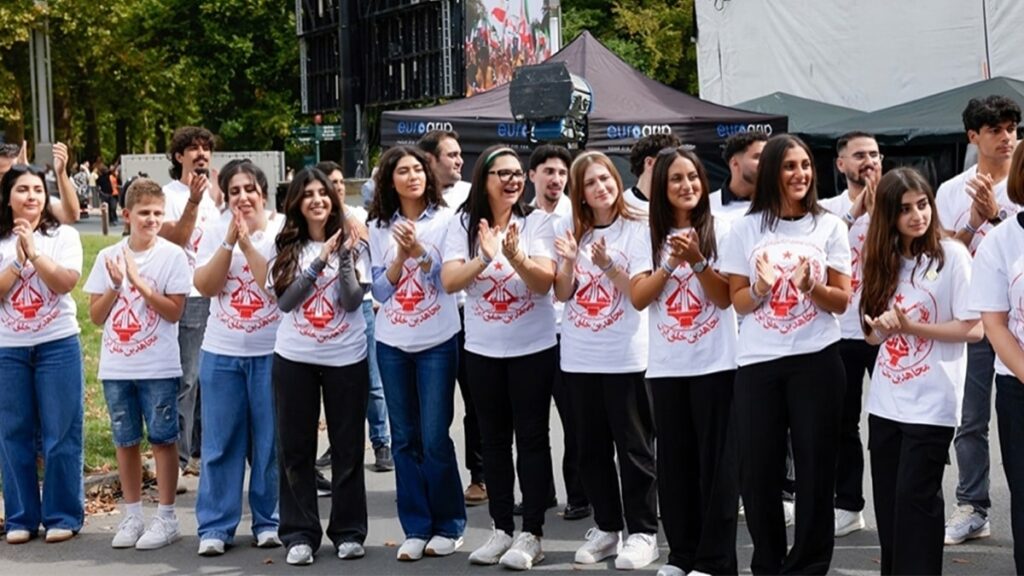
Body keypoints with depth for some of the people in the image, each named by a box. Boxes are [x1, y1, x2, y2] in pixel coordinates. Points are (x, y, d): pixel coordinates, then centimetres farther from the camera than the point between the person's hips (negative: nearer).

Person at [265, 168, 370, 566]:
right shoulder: (284, 248, 2)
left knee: (347, 447, 5)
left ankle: (349, 532, 15)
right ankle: (300, 534, 11)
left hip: (346, 358, -1)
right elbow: (284, 300, -9)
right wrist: (319, 260, -14)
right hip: (294, 358, 1)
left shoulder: (351, 244, 0)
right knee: (295, 448, 4)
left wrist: (344, 258, -20)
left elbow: (353, 300, -9)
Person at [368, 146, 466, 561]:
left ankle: (448, 525, 10)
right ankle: (415, 528, 13)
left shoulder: (446, 220, -3)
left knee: (435, 438, -3)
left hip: (437, 342, -3)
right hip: (392, 344, 3)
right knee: (404, 439, 6)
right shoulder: (379, 227, 5)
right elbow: (380, 290, 1)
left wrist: (419, 250, -22)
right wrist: (401, 255, -14)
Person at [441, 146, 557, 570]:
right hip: (482, 348, 3)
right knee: (494, 439, 10)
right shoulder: (464, 224, -1)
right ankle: (501, 529, 19)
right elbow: (449, 282, -11)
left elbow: (544, 282, -16)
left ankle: (531, 534, 6)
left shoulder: (537, 221, -7)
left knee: (531, 438, 0)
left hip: (533, 347, -3)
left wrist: (516, 256, -35)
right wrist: (485, 258, -27)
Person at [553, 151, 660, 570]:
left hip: (625, 356, -5)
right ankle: (606, 527, 21)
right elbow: (562, 294, 5)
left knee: (633, 446, 0)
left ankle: (643, 532, 6)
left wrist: (608, 265, -24)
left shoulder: (637, 230, -5)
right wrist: (570, 260, -13)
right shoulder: (573, 233, 7)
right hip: (579, 357, 5)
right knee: (591, 446, 10)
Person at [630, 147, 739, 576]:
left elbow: (725, 297, -7)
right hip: (666, 366, 3)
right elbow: (637, 299, -2)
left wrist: (697, 260, -21)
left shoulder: (720, 231, -2)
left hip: (715, 363, -3)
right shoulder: (651, 237, 7)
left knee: (716, 460, -2)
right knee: (675, 460, 8)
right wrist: (671, 263, -14)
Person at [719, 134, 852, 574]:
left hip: (816, 360, -1)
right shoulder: (746, 228, 4)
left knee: (815, 469, 2)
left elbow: (842, 302, 1)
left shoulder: (829, 226, 3)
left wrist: (811, 286, -18)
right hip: (758, 363, 1)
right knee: (757, 471, 3)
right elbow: (737, 302, 5)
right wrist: (761, 288, -16)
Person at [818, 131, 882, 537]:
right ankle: (848, 505, 17)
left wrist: (876, 208, -18)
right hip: (841, 331, 2)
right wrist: (853, 212, -18)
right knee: (843, 422, 8)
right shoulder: (828, 209, 4)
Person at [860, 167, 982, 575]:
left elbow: (973, 329, -11)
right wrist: (881, 327, -12)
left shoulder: (952, 255, -8)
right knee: (888, 500, 11)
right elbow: (873, 335, 11)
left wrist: (909, 326, -18)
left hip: (931, 403, -6)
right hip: (885, 400, 6)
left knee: (915, 499, -6)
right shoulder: (883, 260, 9)